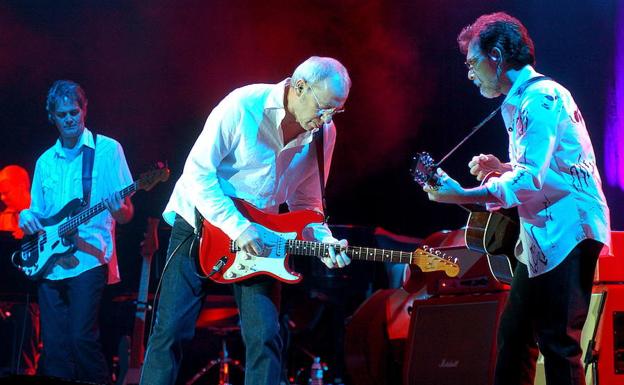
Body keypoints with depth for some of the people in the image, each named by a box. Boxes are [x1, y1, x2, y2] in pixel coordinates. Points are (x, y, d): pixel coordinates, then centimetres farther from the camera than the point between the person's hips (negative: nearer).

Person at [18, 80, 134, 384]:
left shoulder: (107, 149, 3)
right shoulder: (45, 161, 16)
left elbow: (126, 214, 0)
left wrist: (117, 209, -23)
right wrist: (28, 217, -2)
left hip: (88, 259, -5)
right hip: (49, 264, 5)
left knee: (82, 338, -17)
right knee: (55, 345, 1)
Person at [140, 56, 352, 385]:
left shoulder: (324, 133, -4)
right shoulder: (244, 106, -20)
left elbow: (305, 202, 7)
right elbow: (198, 172, -19)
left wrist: (322, 239, -13)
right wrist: (237, 228, -26)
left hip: (258, 238, 4)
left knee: (265, 336, -6)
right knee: (171, 328, -6)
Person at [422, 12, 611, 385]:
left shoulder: (540, 97, -14)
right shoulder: (521, 102, 18)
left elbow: (529, 180, -24)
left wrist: (462, 195, -26)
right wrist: (502, 168, 14)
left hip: (567, 232, -11)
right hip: (543, 237, 11)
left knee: (558, 342, -10)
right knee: (515, 337, 11)